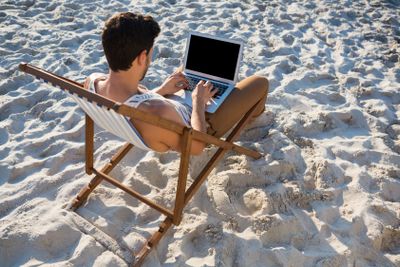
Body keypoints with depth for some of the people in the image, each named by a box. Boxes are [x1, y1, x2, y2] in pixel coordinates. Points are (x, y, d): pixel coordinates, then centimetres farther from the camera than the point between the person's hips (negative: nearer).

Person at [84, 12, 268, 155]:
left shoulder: (93, 81, -23)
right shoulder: (158, 113, -47)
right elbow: (196, 147, -27)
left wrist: (161, 91, -1)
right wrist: (199, 102, -14)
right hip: (200, 127, -6)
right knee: (260, 82, 5)